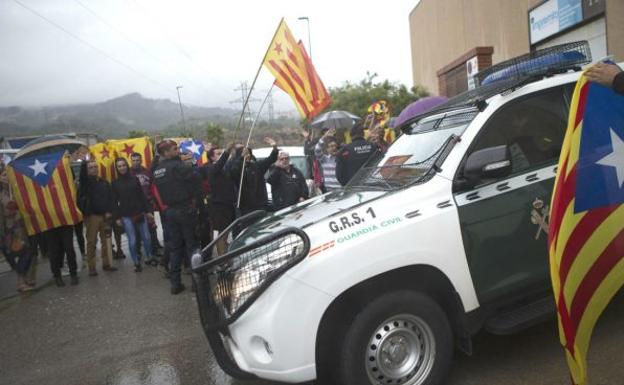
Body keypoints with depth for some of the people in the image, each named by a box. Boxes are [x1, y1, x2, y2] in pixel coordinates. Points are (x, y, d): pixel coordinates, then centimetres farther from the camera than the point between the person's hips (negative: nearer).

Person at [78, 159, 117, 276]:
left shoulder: (105, 183, 10)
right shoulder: (85, 183, 3)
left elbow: (110, 198, 8)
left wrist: (109, 212, 0)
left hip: (105, 215, 3)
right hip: (91, 216, -3)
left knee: (106, 240, 7)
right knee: (91, 242, -1)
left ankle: (106, 264, 16)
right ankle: (92, 268, 3)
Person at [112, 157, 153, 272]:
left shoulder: (135, 179, 6)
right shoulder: (115, 183, 2)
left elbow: (142, 196, 6)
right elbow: (114, 202, 2)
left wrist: (147, 211, 4)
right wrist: (117, 217, -3)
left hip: (140, 213, 2)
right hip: (126, 216, -1)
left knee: (146, 237, 4)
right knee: (132, 240, -2)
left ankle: (150, 258, 24)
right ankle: (137, 263, 12)